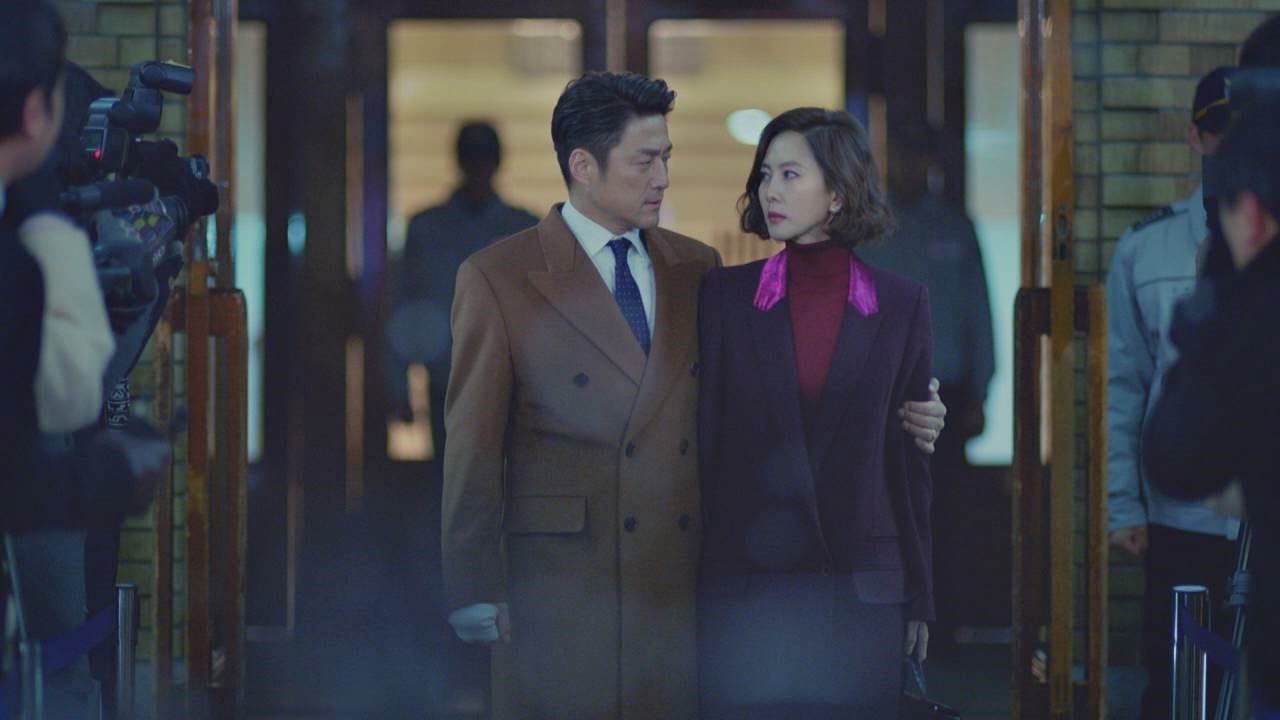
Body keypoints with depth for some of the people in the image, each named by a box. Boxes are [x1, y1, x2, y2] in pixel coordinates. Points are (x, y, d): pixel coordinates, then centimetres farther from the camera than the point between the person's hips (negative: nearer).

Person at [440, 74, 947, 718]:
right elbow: (474, 446, -2)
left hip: (684, 586, 4)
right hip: (563, 588, -4)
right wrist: (475, 594, -3)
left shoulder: (697, 269, 12)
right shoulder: (497, 279, -2)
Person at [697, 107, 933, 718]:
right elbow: (705, 440, 2)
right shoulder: (725, 296, 2)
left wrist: (919, 597, 5)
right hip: (745, 587, 0)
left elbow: (909, 459, 5)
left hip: (862, 588, 0)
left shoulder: (901, 305, 3)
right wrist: (691, 587, 0)